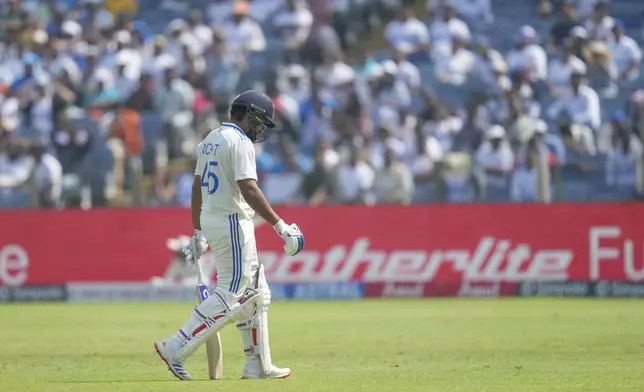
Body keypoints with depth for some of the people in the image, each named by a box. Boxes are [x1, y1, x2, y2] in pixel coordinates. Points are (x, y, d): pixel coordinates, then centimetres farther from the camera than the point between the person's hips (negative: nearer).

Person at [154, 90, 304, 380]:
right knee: (230, 295, -8)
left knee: (255, 292, 13)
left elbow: (197, 187, 19)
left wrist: (198, 233, 24)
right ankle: (176, 349, -13)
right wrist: (281, 226, -22)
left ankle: (258, 365, 13)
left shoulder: (210, 140, 16)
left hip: (211, 222, 10)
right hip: (232, 223, -10)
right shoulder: (239, 142, -14)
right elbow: (249, 190, -23)